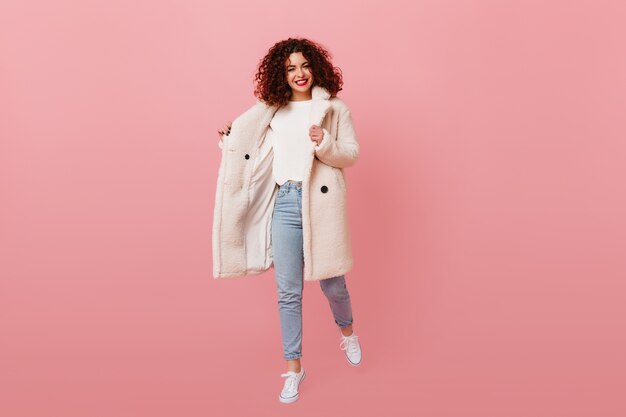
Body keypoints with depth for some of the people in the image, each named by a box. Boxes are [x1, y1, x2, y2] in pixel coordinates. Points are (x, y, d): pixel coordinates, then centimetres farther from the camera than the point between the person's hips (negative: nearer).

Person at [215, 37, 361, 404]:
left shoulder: (335, 108, 4)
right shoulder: (273, 110, 12)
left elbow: (352, 154, 1)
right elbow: (257, 152, 19)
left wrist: (325, 143, -17)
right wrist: (230, 140, 5)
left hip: (322, 203, -2)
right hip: (284, 203, 2)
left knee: (331, 282, 10)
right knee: (288, 291, 4)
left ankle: (348, 332, 44)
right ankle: (294, 367, 19)